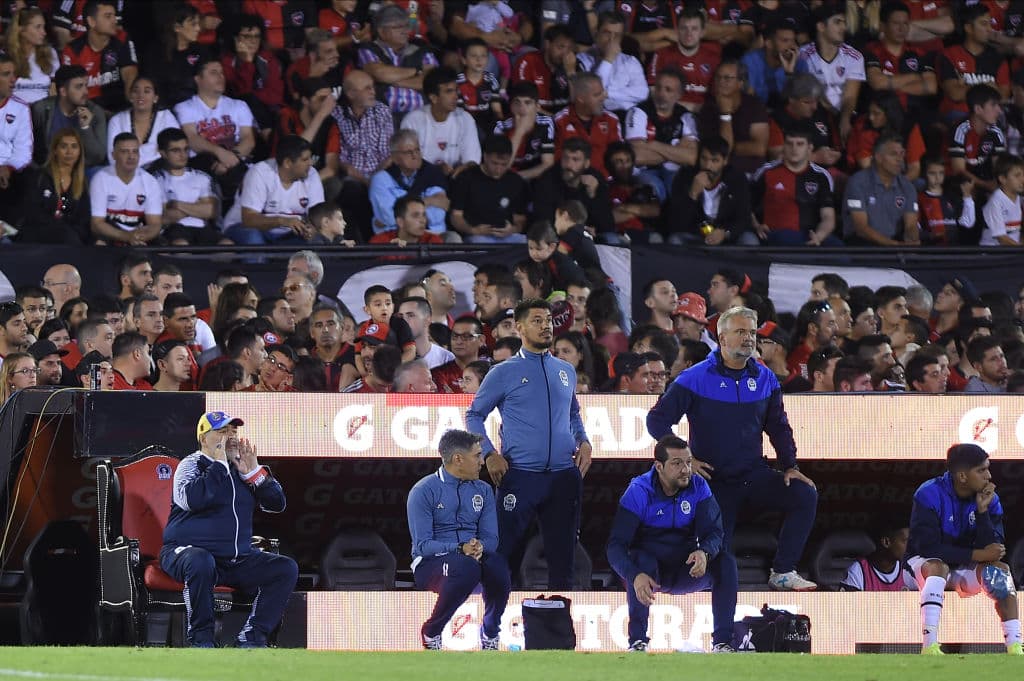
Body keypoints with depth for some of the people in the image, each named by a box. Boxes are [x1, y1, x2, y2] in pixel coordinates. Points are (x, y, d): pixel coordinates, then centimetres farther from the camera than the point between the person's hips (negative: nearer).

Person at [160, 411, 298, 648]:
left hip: (237, 560, 6)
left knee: (286, 568, -10)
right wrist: (219, 464, -18)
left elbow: (276, 504, 9)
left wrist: (254, 472, -4)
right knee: (200, 562, -40)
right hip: (186, 550, -6)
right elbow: (192, 500, -25)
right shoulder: (192, 465, -2)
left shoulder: (241, 468, 15)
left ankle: (252, 636, -11)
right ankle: (201, 638, -24)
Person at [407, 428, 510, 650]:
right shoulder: (424, 491, -6)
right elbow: (422, 544, -12)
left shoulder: (483, 490, 12)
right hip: (430, 563, -4)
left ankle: (490, 633, -8)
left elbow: (491, 538, 5)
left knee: (498, 564, -32)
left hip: (474, 556, 4)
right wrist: (460, 549, -27)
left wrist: (479, 547, -20)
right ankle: (431, 632, -17)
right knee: (466, 567, -39)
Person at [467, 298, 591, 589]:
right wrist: (489, 454, -7)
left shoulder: (566, 371, 14)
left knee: (563, 554, 9)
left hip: (564, 476, 4)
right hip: (520, 476, -4)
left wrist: (584, 442, 7)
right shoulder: (504, 373, 1)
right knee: (504, 548, -7)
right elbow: (474, 415, 5)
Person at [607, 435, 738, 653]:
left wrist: (704, 553, -38)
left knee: (725, 561, -24)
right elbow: (616, 545, -22)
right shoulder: (638, 492, -15)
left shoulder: (698, 487, -6)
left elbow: (713, 532, -11)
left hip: (688, 572, 3)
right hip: (651, 570, -3)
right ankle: (637, 641, -27)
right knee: (641, 559, -35)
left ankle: (723, 641, -19)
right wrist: (635, 576, -42)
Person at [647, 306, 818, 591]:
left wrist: (790, 466, 0)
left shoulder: (765, 379, 3)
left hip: (755, 476, 3)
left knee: (805, 495, -21)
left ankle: (783, 573, -13)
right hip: (715, 480, -3)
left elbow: (779, 426, 13)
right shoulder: (696, 379, -9)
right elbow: (657, 420, -7)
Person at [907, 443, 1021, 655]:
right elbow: (928, 547, -26)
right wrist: (977, 555, -27)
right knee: (937, 567, -38)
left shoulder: (990, 499, -6)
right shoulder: (929, 495, -19)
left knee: (1000, 569, -24)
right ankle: (929, 648, -44)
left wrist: (982, 510, -26)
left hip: (967, 571, 4)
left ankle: (1014, 647, -29)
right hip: (924, 563, -4)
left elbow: (993, 549, -14)